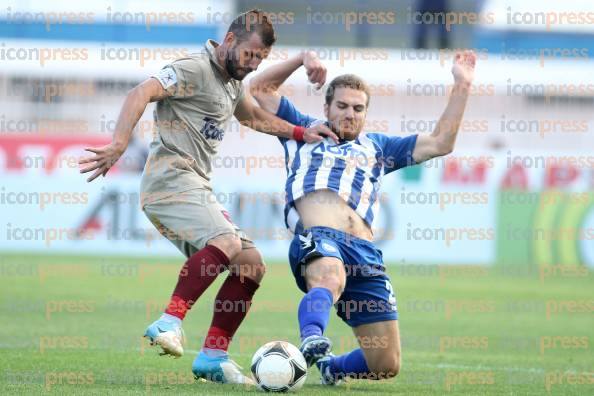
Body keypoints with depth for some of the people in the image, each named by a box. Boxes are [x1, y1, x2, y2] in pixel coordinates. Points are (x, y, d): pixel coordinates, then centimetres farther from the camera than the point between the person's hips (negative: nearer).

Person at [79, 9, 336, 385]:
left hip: (198, 190, 10)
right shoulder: (195, 70, -8)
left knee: (251, 265, 4)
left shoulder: (233, 83, 23)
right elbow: (141, 94, -22)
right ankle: (170, 323, -35)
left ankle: (213, 357, 5)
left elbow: (254, 116, 45)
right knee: (227, 243, -32)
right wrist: (118, 146, -35)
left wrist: (301, 133, 39)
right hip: (171, 179, -10)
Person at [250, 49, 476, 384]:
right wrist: (302, 59, 19)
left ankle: (332, 366, 26)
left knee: (386, 365, -2)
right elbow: (260, 90, 29)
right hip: (317, 239, -4)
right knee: (330, 279, -44)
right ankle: (311, 341, -66)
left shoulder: (377, 147, 35)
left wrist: (462, 87, 24)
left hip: (365, 253, 4)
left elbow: (440, 143, 28)